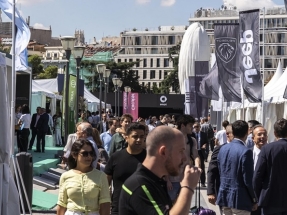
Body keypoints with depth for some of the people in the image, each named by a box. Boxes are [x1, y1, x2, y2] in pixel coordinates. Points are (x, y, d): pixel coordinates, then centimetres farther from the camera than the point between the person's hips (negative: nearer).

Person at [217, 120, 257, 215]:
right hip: (239, 198, -7)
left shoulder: (223, 148, 6)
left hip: (224, 196, 7)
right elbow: (248, 180, -14)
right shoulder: (245, 151, -16)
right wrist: (254, 200, -3)